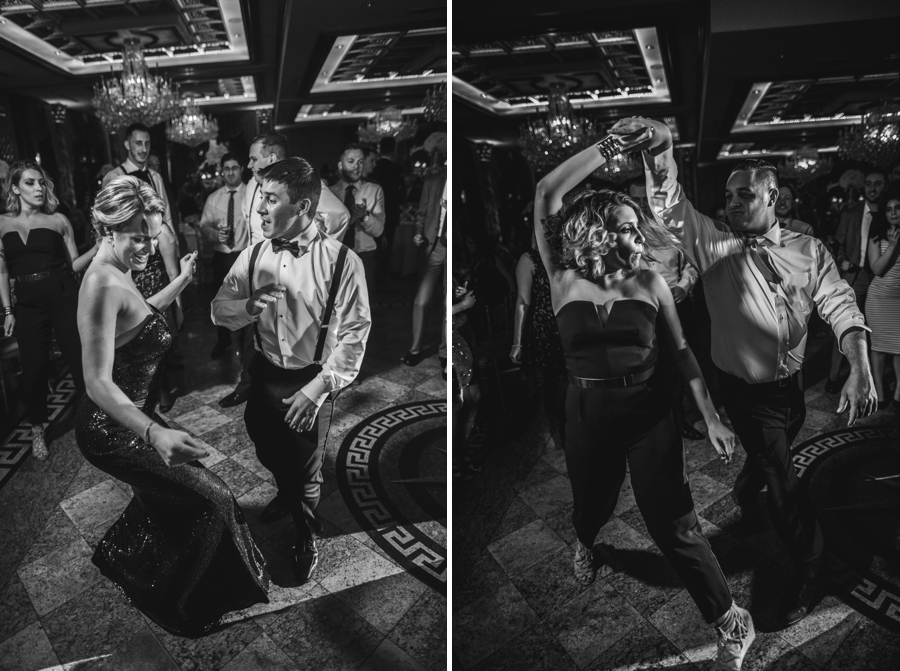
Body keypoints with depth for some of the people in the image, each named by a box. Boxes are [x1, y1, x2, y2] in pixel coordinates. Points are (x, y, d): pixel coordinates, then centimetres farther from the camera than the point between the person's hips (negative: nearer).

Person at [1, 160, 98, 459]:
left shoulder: (58, 220, 4)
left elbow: (74, 264, 5)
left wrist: (99, 246, -11)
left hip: (64, 297, -1)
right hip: (27, 304, 1)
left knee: (78, 358, -1)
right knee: (34, 367, 6)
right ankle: (37, 430, 23)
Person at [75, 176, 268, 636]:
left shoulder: (117, 274, 1)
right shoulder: (103, 285, -28)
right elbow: (98, 383, -33)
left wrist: (182, 281, 21)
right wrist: (155, 434, -45)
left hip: (132, 417, 10)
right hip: (114, 430, -10)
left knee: (167, 493, 29)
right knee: (210, 499, -4)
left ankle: (118, 557, 55)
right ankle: (175, 606, 17)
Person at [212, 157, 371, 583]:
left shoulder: (342, 261, -20)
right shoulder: (253, 256, -5)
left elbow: (354, 336, -19)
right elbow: (218, 310, -1)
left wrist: (317, 388, -25)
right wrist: (249, 306, -23)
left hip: (311, 382, -4)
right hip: (263, 375, 5)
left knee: (306, 471, 14)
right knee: (267, 453, 27)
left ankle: (307, 535, 44)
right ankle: (286, 494, 62)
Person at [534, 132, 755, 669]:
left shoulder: (651, 284, -4)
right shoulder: (564, 281, -7)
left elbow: (681, 351, 2)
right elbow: (547, 193, -13)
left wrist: (712, 418, 0)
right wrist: (611, 146, -13)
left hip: (650, 412, -1)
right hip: (588, 413, 1)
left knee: (674, 523, 2)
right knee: (592, 508, 23)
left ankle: (732, 621, 21)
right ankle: (585, 544, 60)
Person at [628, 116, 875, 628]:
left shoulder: (807, 250, -4)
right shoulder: (715, 246, -12)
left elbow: (840, 304, -11)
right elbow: (672, 207, -27)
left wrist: (861, 369, -26)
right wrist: (661, 149, -46)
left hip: (791, 384, 4)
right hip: (745, 389, -3)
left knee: (770, 457, 26)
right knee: (783, 480, 1)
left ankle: (745, 493, 60)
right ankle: (812, 567, 23)